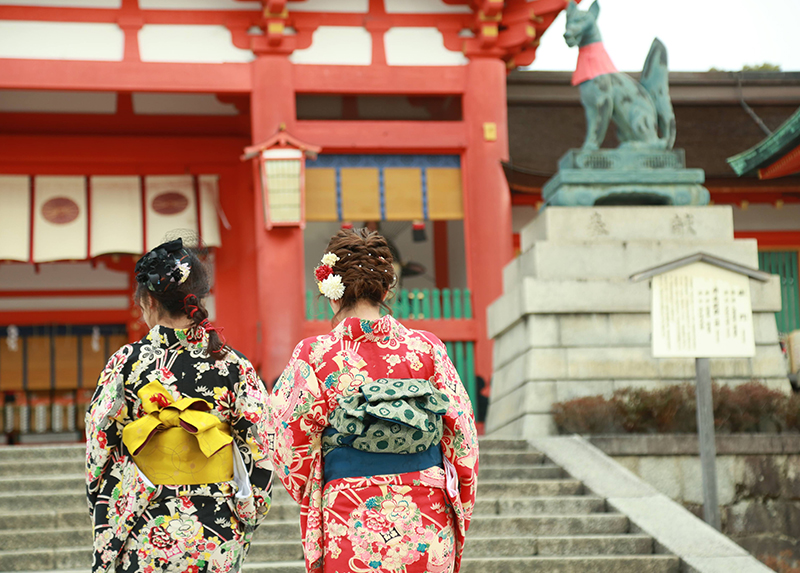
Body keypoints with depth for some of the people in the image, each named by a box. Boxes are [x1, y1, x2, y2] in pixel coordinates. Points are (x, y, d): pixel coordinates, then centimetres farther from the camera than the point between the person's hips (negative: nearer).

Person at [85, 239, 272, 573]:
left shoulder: (126, 364, -7)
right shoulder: (234, 366, -3)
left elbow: (99, 455, -4)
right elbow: (259, 458, -1)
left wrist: (106, 543, 7)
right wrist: (241, 530, 11)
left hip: (146, 538, -1)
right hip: (218, 540, 2)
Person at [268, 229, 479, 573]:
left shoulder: (314, 357, -7)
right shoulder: (427, 349, 0)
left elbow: (292, 453, -4)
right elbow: (462, 441, 4)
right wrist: (457, 528, 15)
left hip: (353, 533, -2)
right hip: (427, 532, 2)